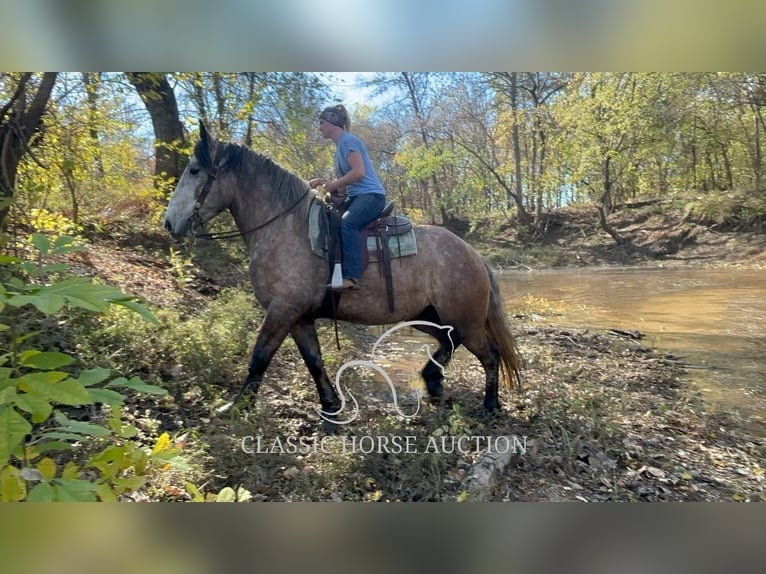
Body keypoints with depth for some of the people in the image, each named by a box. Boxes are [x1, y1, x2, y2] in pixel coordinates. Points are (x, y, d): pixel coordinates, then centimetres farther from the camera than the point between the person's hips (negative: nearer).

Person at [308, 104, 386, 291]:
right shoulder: (340, 146, 23)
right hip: (356, 197, 10)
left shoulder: (347, 140, -6)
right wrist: (325, 181, 10)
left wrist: (334, 184, -12)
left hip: (371, 195, -10)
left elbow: (359, 172, -20)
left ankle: (351, 277, -41)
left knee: (346, 223, -34)